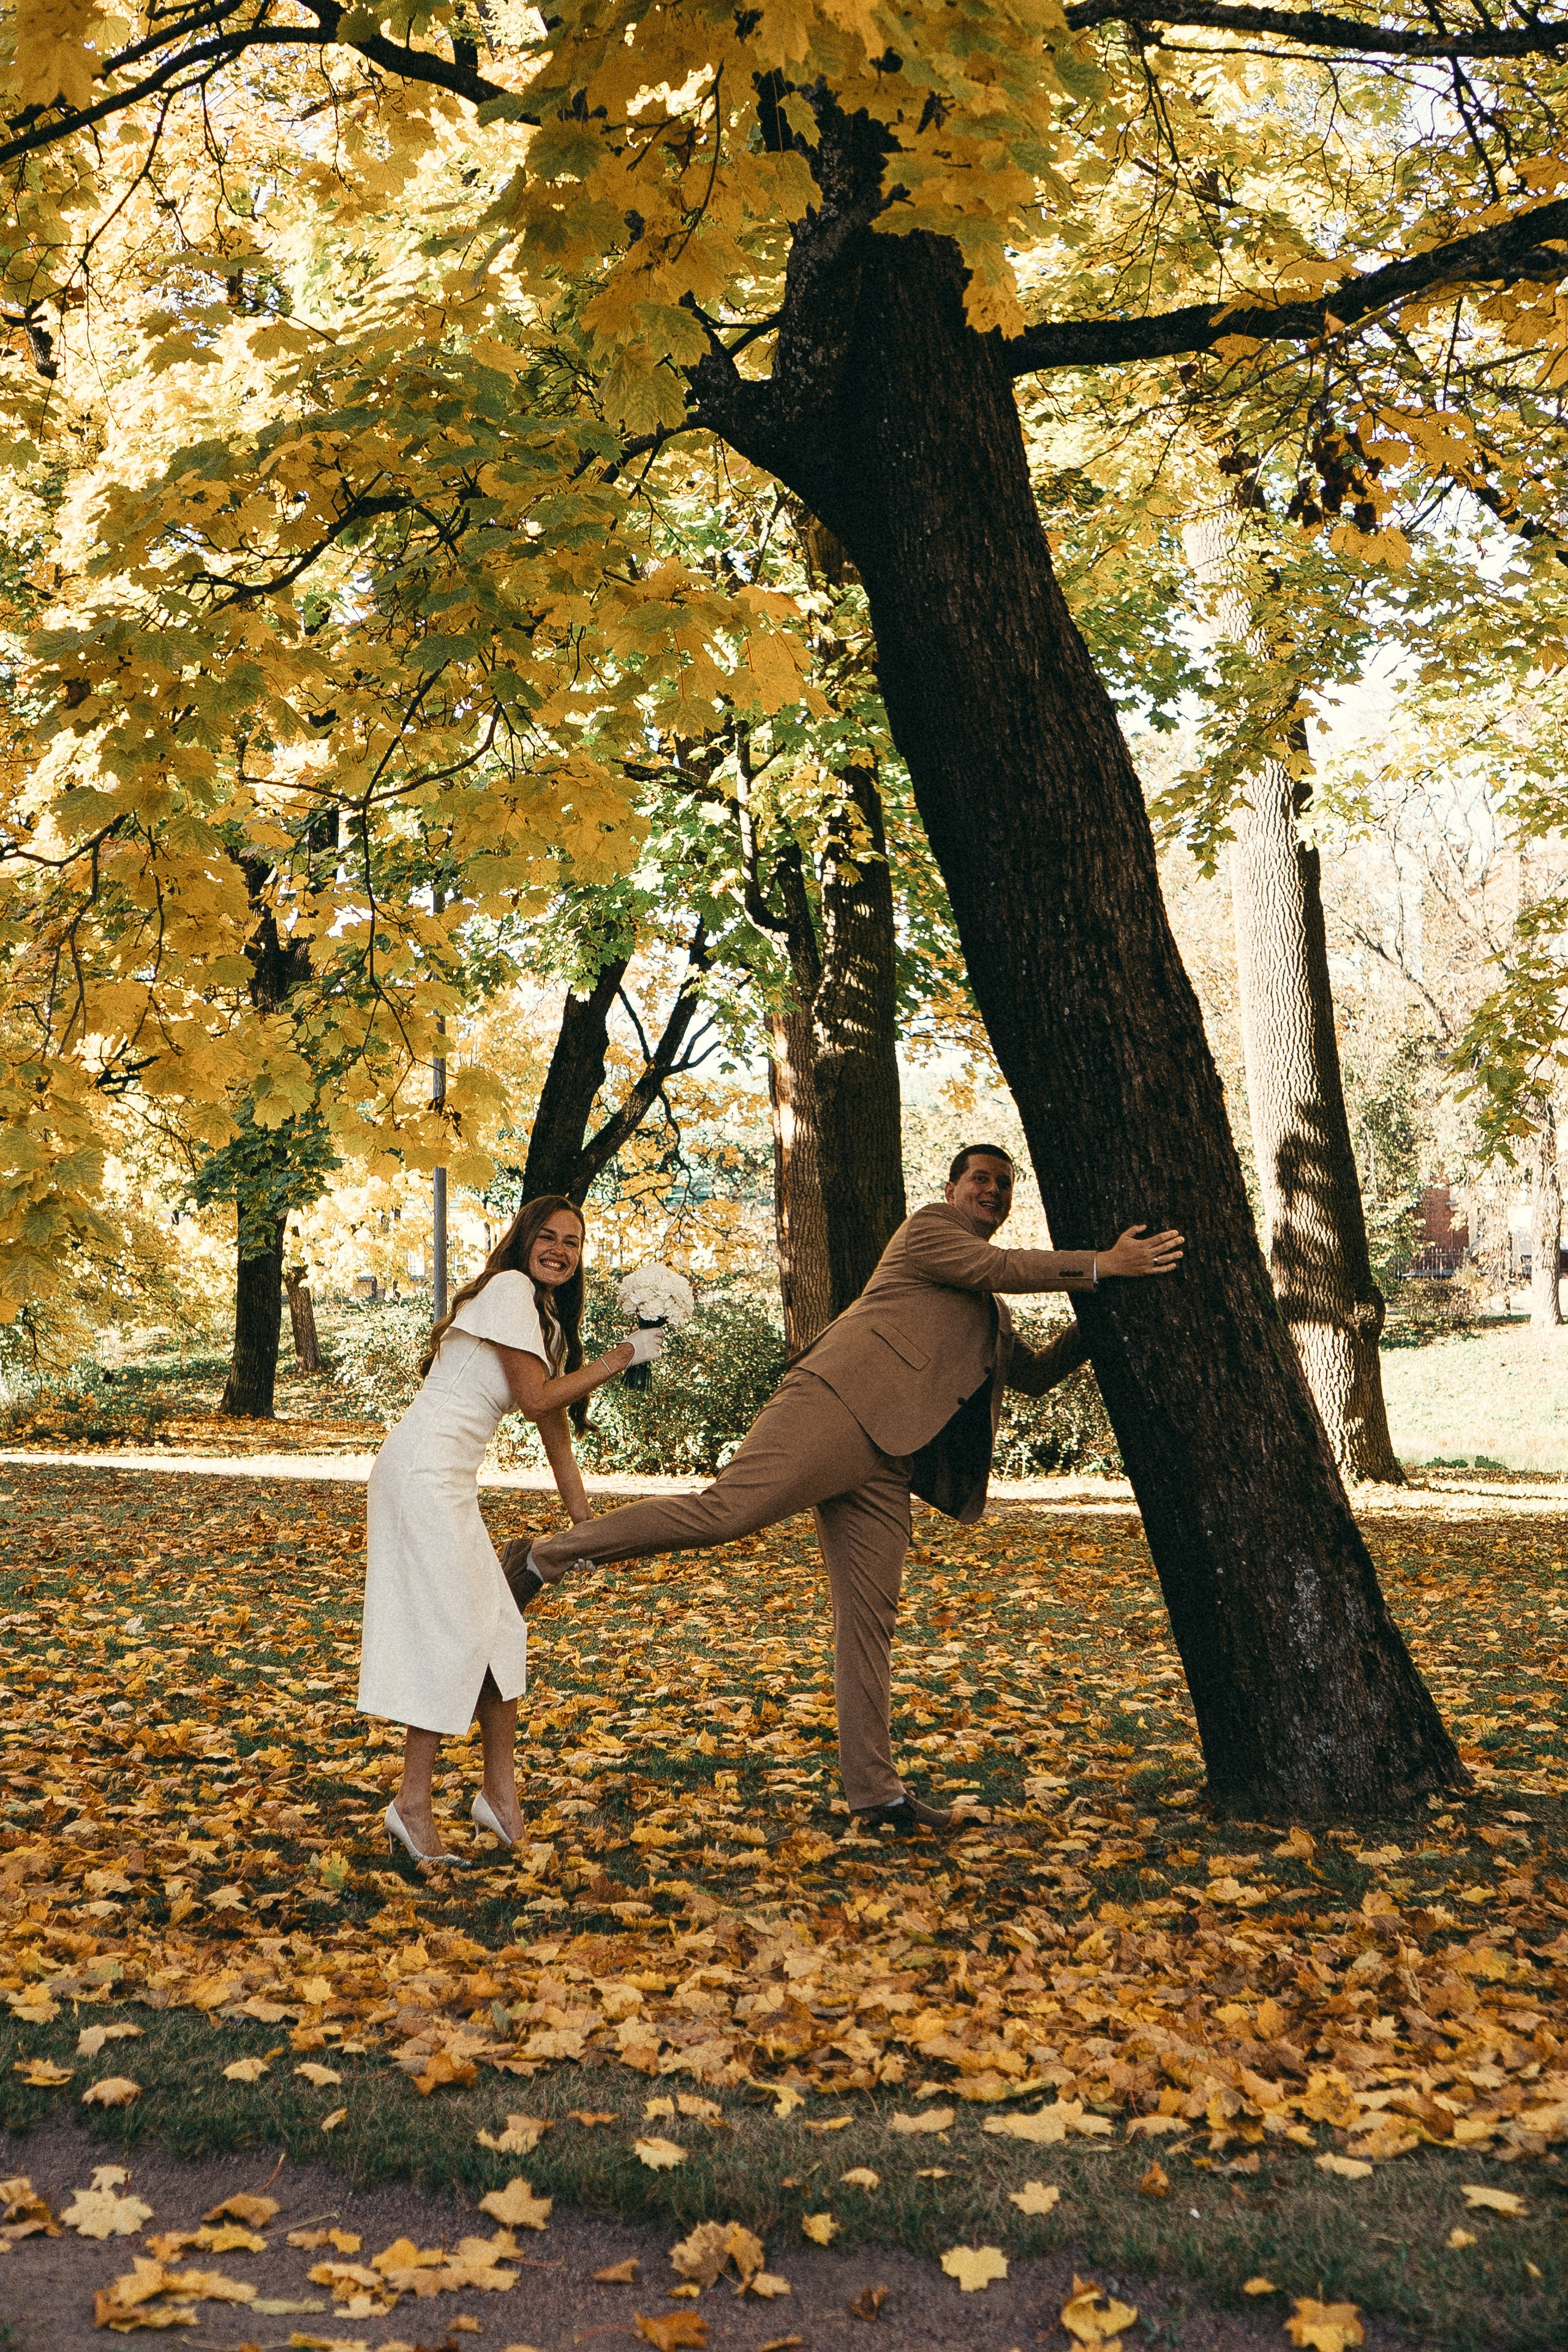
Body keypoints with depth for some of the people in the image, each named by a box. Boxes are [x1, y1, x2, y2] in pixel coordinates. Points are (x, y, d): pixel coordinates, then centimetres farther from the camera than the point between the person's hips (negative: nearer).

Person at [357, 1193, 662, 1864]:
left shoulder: (550, 1326, 19)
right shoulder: (509, 1288, -8)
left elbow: (557, 1441, 20)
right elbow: (535, 1399, -12)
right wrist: (622, 1358, -7)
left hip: (452, 1483, 10)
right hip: (424, 1471, -10)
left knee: (497, 1629, 9)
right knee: (453, 1632, -9)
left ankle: (500, 1797, 15)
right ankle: (413, 1806, -3)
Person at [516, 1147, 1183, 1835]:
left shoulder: (988, 1312, 35)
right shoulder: (926, 1228, 10)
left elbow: (1034, 1373, 39)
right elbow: (999, 1266, -5)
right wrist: (1102, 1265, -7)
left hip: (883, 1464, 8)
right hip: (837, 1404, -8)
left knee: (870, 1619, 6)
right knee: (725, 1510, -25)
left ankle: (874, 1792, 9)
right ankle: (547, 1556, -14)